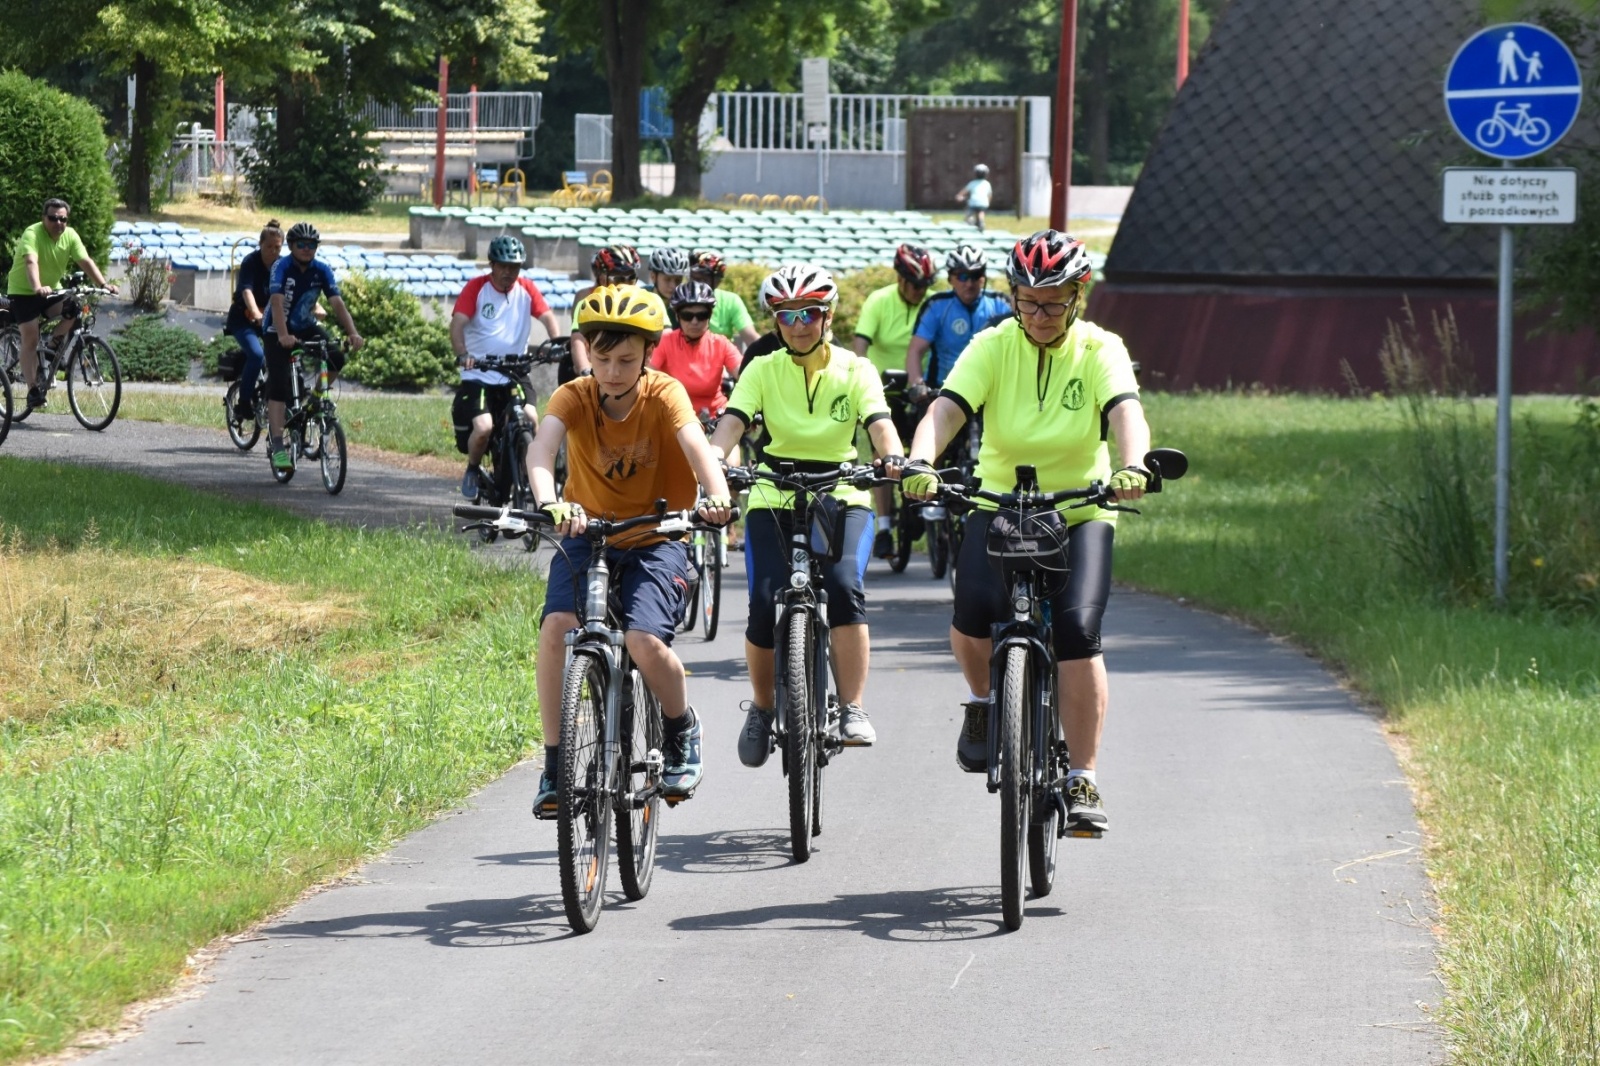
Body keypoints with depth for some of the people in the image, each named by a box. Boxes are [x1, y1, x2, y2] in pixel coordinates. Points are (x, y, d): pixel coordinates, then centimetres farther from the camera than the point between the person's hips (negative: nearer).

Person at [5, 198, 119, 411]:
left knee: (74, 309, -24)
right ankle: (33, 389, -8)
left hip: (51, 291, 4)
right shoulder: (32, 234, -23)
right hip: (23, 292, -4)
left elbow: (86, 261, -14)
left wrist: (103, 284, -29)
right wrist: (37, 287, -57)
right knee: (30, 339, -11)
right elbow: (31, 262, -40)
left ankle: (53, 344, 1)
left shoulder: (70, 236, -6)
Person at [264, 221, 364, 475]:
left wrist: (352, 332, -34)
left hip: (306, 328, 4)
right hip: (279, 332, -4)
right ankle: (277, 446, -16)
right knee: (279, 386, -16)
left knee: (335, 359, -22)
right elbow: (277, 302, -33)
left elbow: (337, 303, -18)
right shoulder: (282, 267, -20)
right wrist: (284, 336, -48)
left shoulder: (322, 270, -9)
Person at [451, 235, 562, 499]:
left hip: (514, 376, 3)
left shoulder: (526, 289, 3)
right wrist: (462, 354, -36)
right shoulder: (476, 288, -6)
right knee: (484, 428, -21)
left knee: (531, 420, -22)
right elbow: (458, 323, -16)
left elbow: (548, 317, -8)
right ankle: (473, 469, 10)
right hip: (478, 376, -3)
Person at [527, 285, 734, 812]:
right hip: (586, 535, 2)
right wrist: (548, 502, -52)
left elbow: (694, 442, -31)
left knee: (645, 642, -24)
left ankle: (682, 732, 8)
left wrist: (717, 494, -52)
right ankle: (555, 763, -11)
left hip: (654, 539, -1)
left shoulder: (664, 394, -13)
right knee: (557, 627, -24)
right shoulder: (573, 398, -12)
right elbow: (543, 447, -31)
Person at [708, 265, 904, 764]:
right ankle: (762, 707, 8)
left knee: (845, 588, -28)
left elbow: (879, 423, -15)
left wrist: (893, 459, -38)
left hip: (841, 498, -1)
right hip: (774, 499, 1)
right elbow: (732, 422, -13)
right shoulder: (763, 370, 1)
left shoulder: (855, 370, 0)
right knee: (764, 605, -18)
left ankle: (852, 709, -22)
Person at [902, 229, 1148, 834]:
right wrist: (919, 463, -41)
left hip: (1079, 512, -1)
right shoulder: (993, 348, -7)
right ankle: (983, 701, 8)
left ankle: (1082, 781, -10)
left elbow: (1126, 412, -26)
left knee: (1077, 630, -21)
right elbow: (947, 409, -21)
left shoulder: (1100, 351, -8)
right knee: (975, 609, -26)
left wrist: (1131, 467, -48)